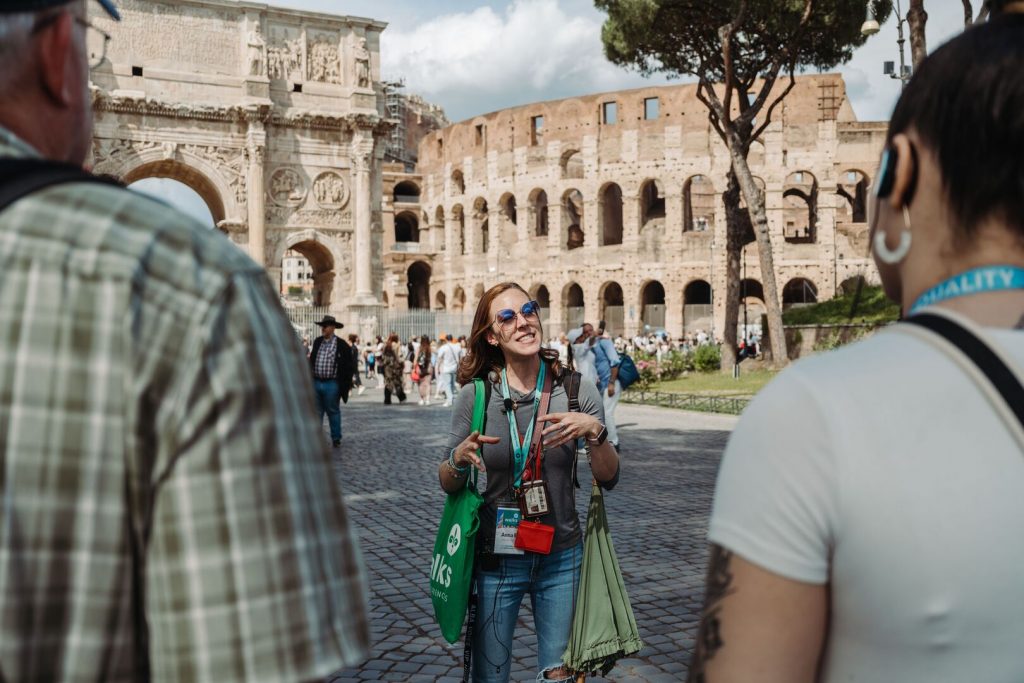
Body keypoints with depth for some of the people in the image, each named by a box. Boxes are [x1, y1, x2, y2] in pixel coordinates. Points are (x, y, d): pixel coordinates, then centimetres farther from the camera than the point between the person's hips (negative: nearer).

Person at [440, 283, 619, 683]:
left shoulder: (577, 390, -7)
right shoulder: (475, 395, -8)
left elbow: (608, 478, -6)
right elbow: (448, 483, 0)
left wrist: (595, 432, -24)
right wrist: (459, 459, -21)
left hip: (561, 559, 1)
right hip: (496, 557, -1)